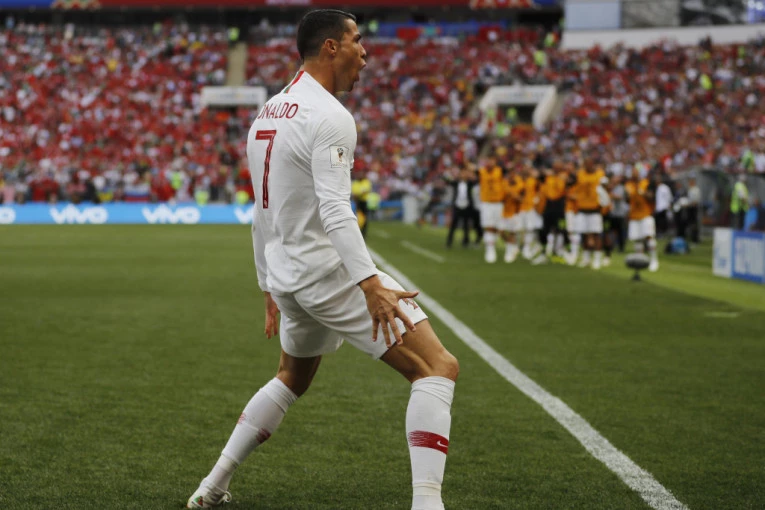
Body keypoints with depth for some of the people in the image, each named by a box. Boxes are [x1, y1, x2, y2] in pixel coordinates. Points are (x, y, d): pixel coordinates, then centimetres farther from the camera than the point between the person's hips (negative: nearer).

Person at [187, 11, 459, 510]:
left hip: (287, 276, 9)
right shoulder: (329, 116, -15)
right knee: (439, 367, -9)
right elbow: (334, 211, -27)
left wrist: (270, 288, 28)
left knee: (293, 378, 32)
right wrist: (371, 285, -33)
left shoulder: (268, 113, 14)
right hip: (330, 269, -9)